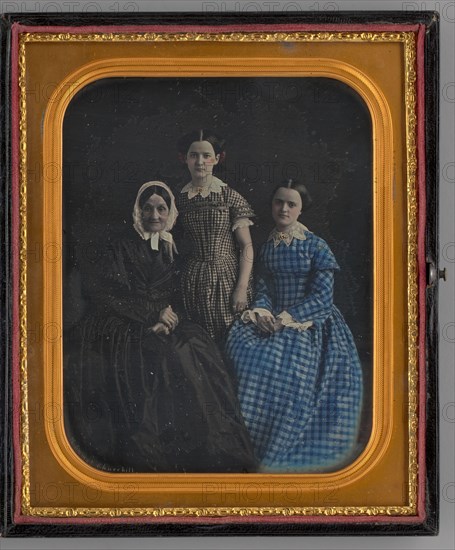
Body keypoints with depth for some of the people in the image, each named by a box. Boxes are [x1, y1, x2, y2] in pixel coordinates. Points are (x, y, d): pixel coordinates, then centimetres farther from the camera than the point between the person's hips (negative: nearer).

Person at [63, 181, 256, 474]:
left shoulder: (171, 249, 16)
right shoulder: (125, 248, 3)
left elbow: (176, 296, 13)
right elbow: (107, 293, -7)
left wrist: (167, 318, -10)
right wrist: (153, 313, -12)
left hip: (162, 325, 4)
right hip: (123, 326, -4)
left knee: (197, 345, -25)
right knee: (162, 356, -32)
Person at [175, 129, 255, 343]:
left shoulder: (230, 197, -3)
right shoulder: (180, 199, 6)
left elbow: (246, 247, -5)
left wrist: (242, 288, -11)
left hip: (226, 278, -2)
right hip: (192, 282, 3)